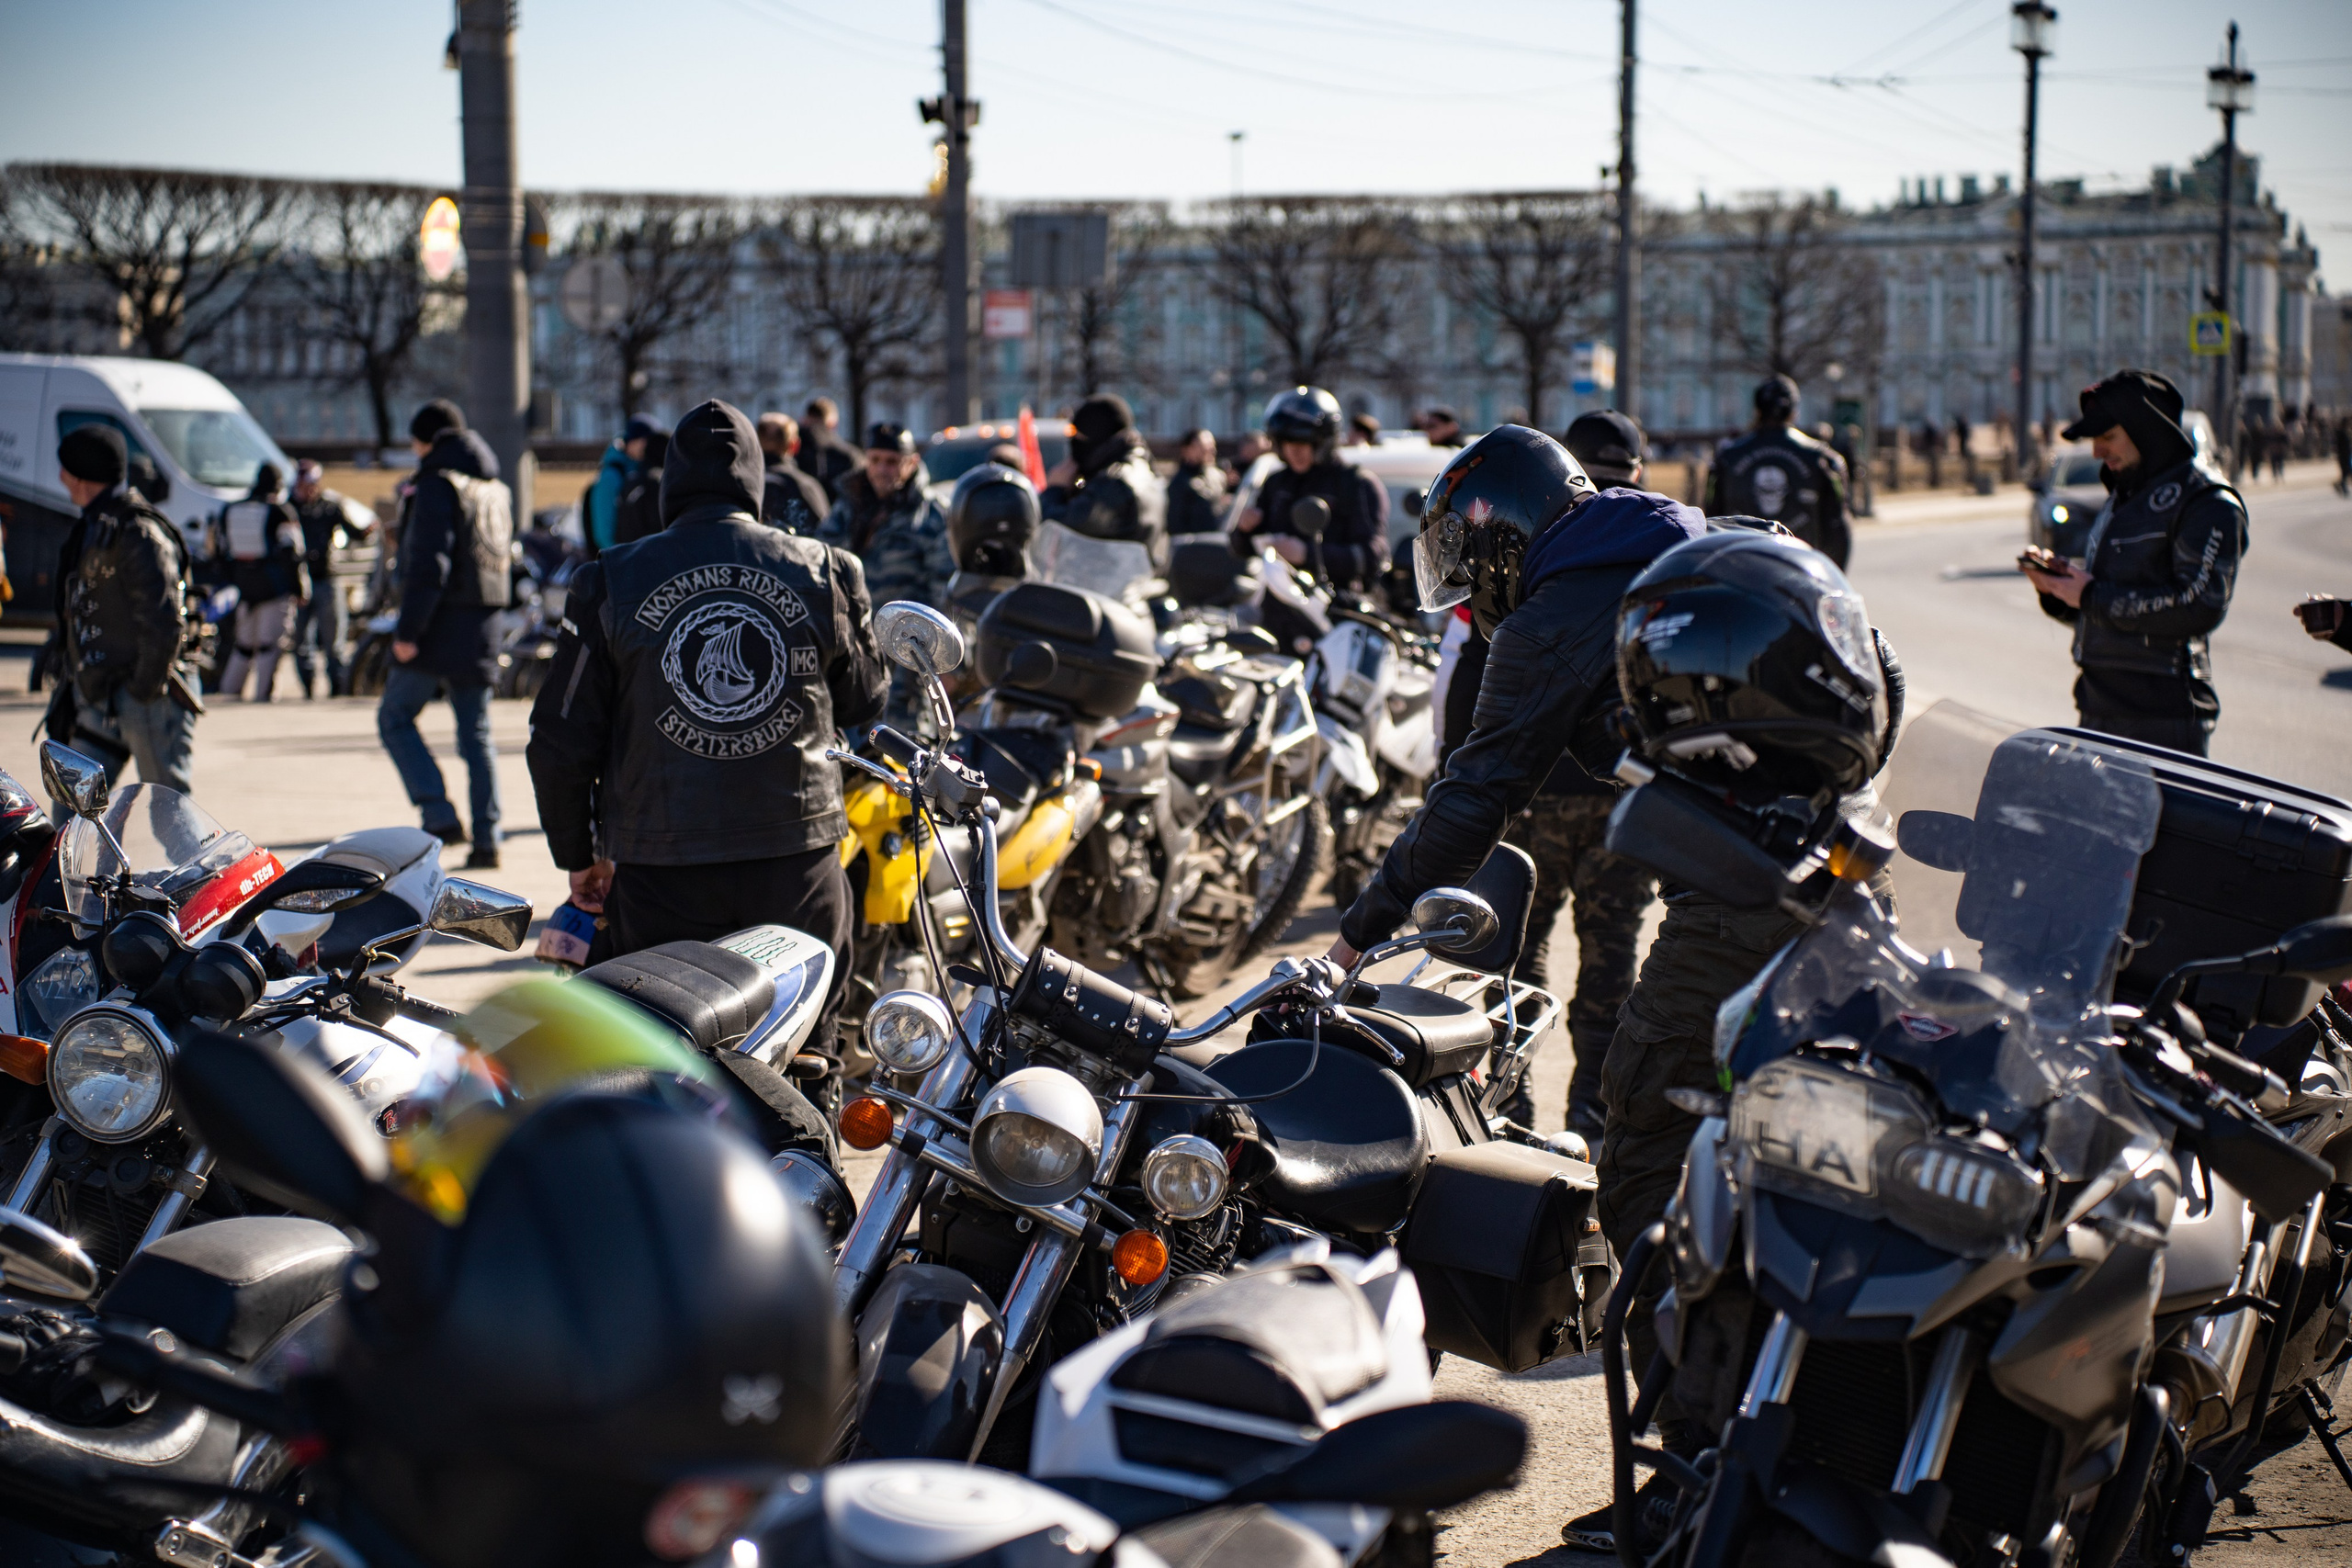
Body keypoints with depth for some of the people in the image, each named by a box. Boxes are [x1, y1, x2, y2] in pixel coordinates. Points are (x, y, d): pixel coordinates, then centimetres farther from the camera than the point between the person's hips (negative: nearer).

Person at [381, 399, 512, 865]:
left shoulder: (439, 485, -10)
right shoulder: (498, 489, 15)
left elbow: (428, 564, -18)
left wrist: (408, 629, -18)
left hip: (440, 624, -7)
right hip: (484, 628, 7)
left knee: (395, 717, 4)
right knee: (476, 733, 9)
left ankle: (440, 815, -8)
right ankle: (486, 839, 5)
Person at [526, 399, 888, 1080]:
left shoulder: (611, 583, -1)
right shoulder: (826, 573, 1)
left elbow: (562, 739, 1)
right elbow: (863, 701, 15)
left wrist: (578, 856, 14)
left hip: (659, 882, -1)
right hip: (797, 864, 1)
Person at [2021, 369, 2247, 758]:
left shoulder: (2206, 501, -8)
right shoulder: (2121, 498, 21)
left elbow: (2200, 606, -21)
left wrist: (2092, 596, -16)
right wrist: (2058, 586, 2)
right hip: (2100, 711, 8)